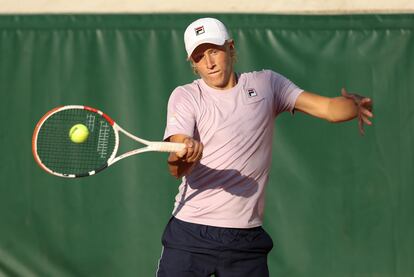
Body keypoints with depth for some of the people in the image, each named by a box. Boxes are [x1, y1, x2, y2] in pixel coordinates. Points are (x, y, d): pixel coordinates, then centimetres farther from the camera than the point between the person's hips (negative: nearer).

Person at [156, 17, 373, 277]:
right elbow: (177, 170, -14)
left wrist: (357, 104, -22)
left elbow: (329, 108, 0)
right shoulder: (185, 97, 0)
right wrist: (182, 159, -38)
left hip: (247, 239, 2)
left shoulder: (266, 83, 7)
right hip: (190, 235, -2)